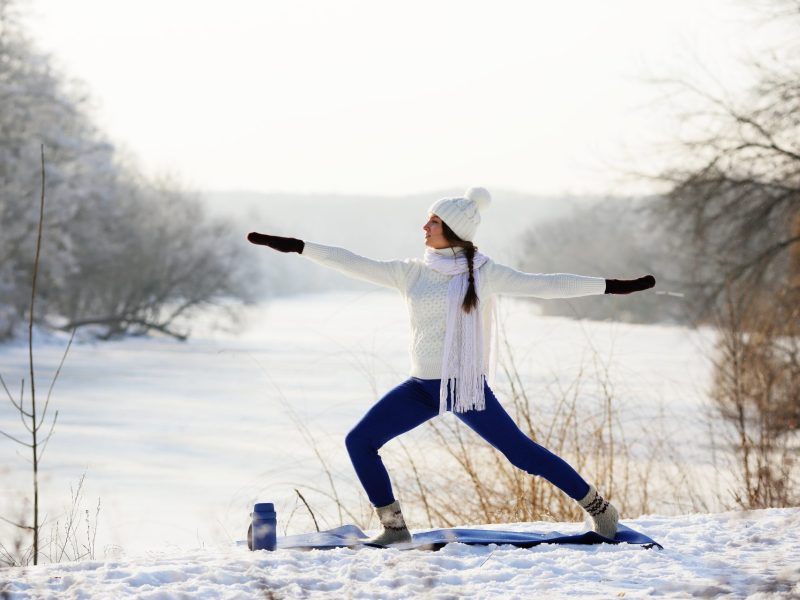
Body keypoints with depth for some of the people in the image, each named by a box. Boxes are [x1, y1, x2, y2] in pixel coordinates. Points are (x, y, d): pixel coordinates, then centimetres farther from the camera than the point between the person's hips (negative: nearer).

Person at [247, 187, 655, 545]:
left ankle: (597, 506, 8)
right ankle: (393, 526, 7)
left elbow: (543, 285, -6)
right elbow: (356, 265, 4)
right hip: (422, 386, 4)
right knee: (359, 441, -4)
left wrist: (611, 287, -9)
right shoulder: (411, 273, 5)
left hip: (467, 385, -4)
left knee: (521, 452, -8)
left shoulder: (482, 273, -5)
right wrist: (296, 247, 0)